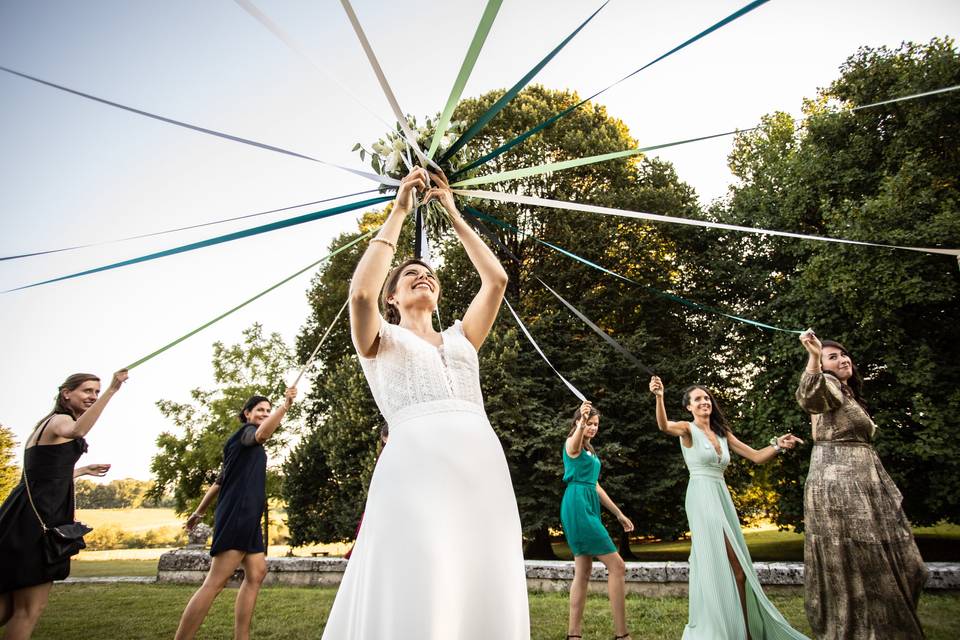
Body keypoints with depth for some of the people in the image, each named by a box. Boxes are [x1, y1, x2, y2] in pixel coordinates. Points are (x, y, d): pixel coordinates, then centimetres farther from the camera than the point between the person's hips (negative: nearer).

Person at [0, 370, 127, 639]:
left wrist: (83, 470, 37)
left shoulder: (47, 424, 22)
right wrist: (113, 390, -43)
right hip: (35, 518, -10)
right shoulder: (59, 420, -7)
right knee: (30, 607, -2)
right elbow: (76, 431, -36)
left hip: (27, 515, 10)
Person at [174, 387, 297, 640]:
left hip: (248, 517, 10)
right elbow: (262, 434, -32)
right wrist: (286, 404, -40)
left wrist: (200, 511, 30)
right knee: (216, 581, -14)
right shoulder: (245, 431, -4)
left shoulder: (250, 447, 24)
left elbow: (220, 480, 27)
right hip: (236, 515, -10)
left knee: (256, 574, 8)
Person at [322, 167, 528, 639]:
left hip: (483, 461, 4)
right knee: (418, 599, -10)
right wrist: (398, 213, 5)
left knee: (486, 597, 1)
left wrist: (453, 216, 23)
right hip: (416, 459, -4)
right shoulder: (381, 340, 18)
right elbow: (361, 292, -3)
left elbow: (496, 280, 18)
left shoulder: (461, 338, 27)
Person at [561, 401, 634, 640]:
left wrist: (618, 513, 25)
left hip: (589, 507, 9)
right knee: (617, 566, -9)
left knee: (583, 571, 7)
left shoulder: (590, 451, 22)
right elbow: (574, 443, -33)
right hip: (577, 506, -9)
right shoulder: (572, 444, -5)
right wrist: (580, 424, -53)